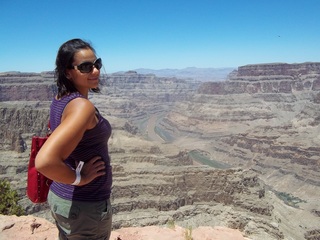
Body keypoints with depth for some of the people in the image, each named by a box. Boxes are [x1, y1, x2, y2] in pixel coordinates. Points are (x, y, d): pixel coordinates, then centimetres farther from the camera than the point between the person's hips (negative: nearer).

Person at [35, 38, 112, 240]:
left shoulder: (59, 100, 1)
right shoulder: (83, 106, -27)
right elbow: (45, 161, -38)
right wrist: (80, 178, -22)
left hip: (61, 196, 8)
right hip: (85, 205, -8)